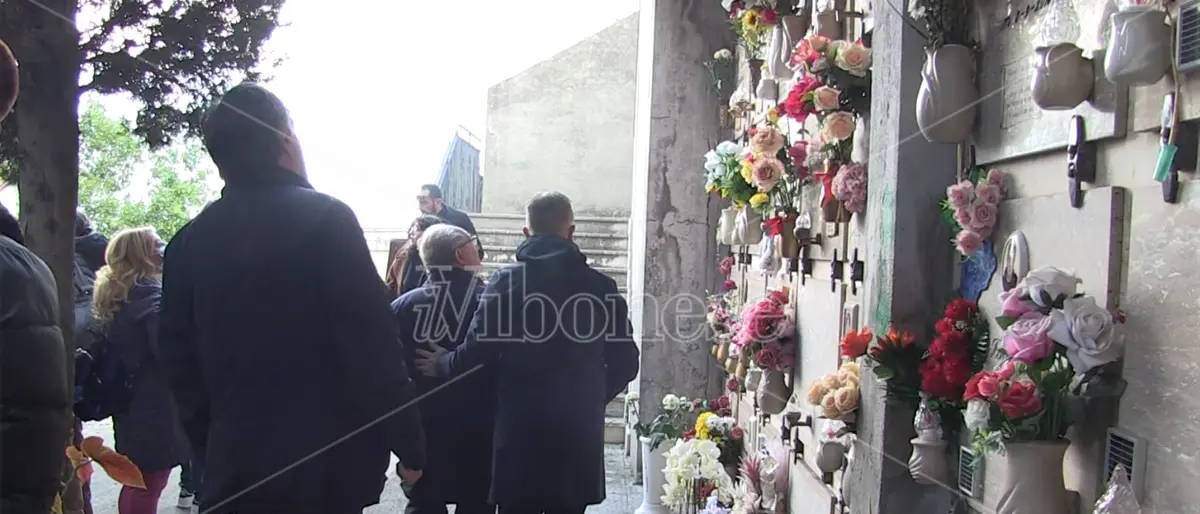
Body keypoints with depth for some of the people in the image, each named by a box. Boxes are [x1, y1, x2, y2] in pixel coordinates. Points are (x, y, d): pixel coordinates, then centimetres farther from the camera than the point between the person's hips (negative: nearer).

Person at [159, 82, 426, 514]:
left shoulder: (188, 242, 4)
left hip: (233, 469, 5)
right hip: (327, 466, -4)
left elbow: (181, 361, 9)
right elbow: (373, 345, -15)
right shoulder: (325, 218, -11)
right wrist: (408, 444, -7)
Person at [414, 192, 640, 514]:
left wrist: (443, 365, 12)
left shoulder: (506, 280, -4)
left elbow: (477, 352, -10)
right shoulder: (599, 285, 1)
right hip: (580, 430, 1)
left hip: (519, 427, -1)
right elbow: (625, 362, 2)